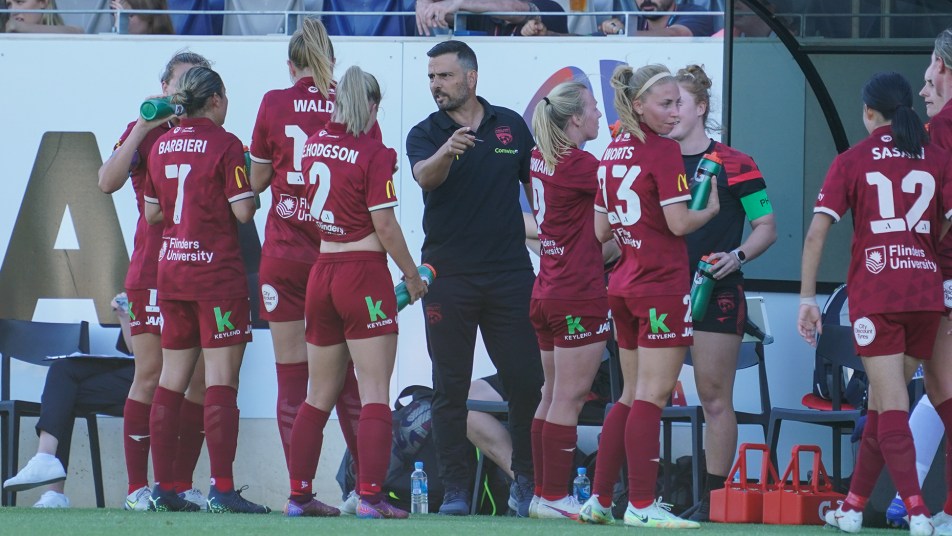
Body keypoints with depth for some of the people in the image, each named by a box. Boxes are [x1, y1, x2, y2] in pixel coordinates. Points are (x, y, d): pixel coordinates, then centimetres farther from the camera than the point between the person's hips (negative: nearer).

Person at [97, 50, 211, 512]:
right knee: (150, 375, -6)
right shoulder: (145, 134, 5)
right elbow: (108, 181, -9)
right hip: (154, 270, -4)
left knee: (198, 378, 0)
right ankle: (138, 487, -4)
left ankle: (182, 484, 6)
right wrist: (142, 128, -13)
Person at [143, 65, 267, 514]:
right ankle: (222, 489, -14)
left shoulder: (162, 145, 9)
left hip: (170, 269, 7)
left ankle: (162, 488, 12)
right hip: (216, 269, -7)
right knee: (221, 381, -8)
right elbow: (243, 211, -13)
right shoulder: (224, 145, -10)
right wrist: (250, 188, 5)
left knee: (171, 382, 11)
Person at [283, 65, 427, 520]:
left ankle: (299, 494, 16)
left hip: (321, 273, 6)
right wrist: (412, 276, 0)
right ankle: (370, 496, -12)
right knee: (375, 395, -5)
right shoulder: (372, 153, -11)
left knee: (320, 395, 14)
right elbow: (384, 226, -12)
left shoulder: (314, 145, 6)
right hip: (364, 274, -6)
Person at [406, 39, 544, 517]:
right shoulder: (425, 134, 1)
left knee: (526, 380, -1)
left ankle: (527, 482, 13)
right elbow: (424, 176, -21)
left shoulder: (511, 126, 8)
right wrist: (446, 152, -42)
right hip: (448, 275, -1)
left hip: (510, 270, 1)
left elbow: (536, 186, 16)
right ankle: (454, 490, 6)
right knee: (450, 387, 2)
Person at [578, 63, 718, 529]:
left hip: (624, 282, 8)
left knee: (633, 396, 16)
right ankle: (641, 504, -7)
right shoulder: (663, 151, -12)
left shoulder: (613, 152, 11)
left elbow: (601, 230, 14)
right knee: (652, 394, -6)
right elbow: (679, 223, -17)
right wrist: (712, 209, 1)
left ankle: (599, 499, 15)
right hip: (662, 286, -8)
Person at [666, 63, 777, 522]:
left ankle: (714, 496, 1)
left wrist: (737, 256, -16)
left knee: (715, 398, -2)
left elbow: (767, 227, 0)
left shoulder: (733, 165, -3)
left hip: (716, 292, -5)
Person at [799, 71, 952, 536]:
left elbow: (816, 232, -3)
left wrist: (807, 298, 1)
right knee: (882, 402, 14)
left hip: (874, 293, -3)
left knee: (891, 407, -6)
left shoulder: (851, 162, 2)